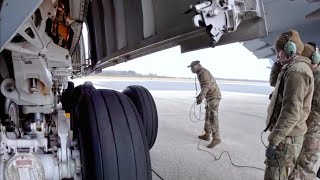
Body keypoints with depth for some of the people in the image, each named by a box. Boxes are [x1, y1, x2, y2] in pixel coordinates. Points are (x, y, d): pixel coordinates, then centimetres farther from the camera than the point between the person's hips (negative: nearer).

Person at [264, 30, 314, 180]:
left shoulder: (296, 71, -18)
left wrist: (273, 140, -26)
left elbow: (291, 112, -27)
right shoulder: (294, 69, 16)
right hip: (287, 135, 10)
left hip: (286, 138, -10)